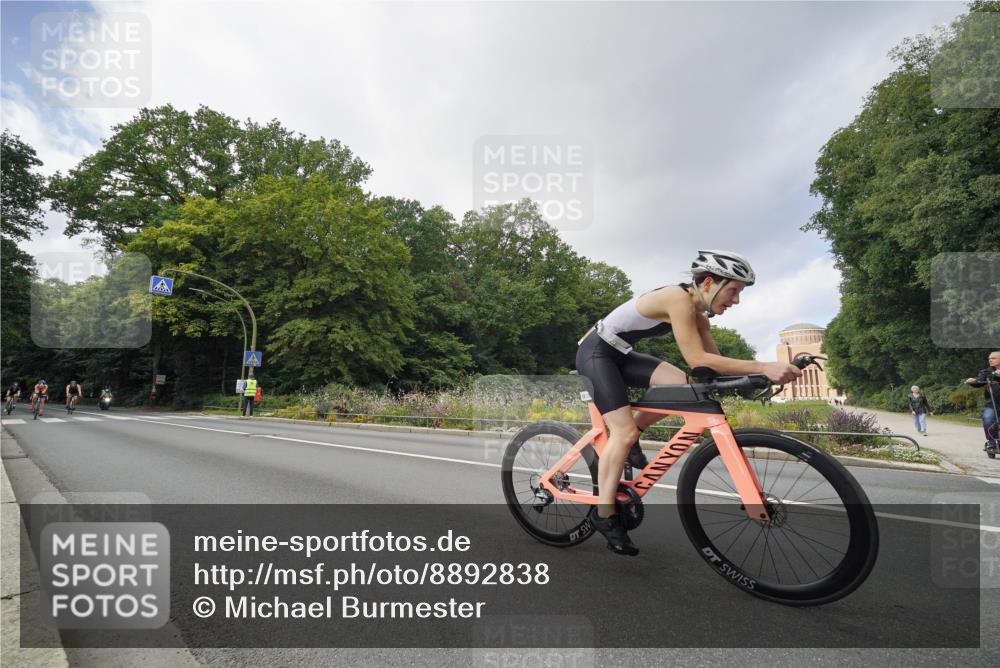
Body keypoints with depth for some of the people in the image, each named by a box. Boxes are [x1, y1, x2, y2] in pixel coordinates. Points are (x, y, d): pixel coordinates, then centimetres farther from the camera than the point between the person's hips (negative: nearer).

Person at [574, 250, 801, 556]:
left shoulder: (697, 313, 4)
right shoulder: (679, 298, -24)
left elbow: (716, 362, 2)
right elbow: (697, 360, -32)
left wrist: (760, 373, -12)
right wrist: (764, 367, -34)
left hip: (619, 354, 8)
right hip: (595, 352, -8)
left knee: (684, 386, -8)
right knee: (624, 432, -14)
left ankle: (631, 435, 9)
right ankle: (604, 515, -4)